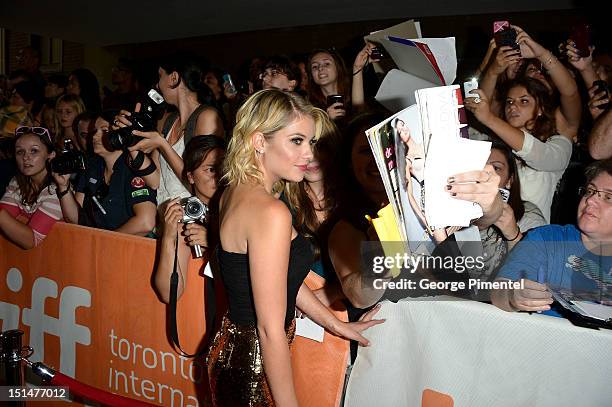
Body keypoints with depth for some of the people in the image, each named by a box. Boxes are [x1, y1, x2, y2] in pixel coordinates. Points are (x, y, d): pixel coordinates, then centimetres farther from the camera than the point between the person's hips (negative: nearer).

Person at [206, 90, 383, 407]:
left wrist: (336, 324, 17)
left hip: (231, 349, 9)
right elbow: (271, 330, -26)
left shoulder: (236, 192, 3)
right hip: (253, 366, -9)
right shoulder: (270, 212, -27)